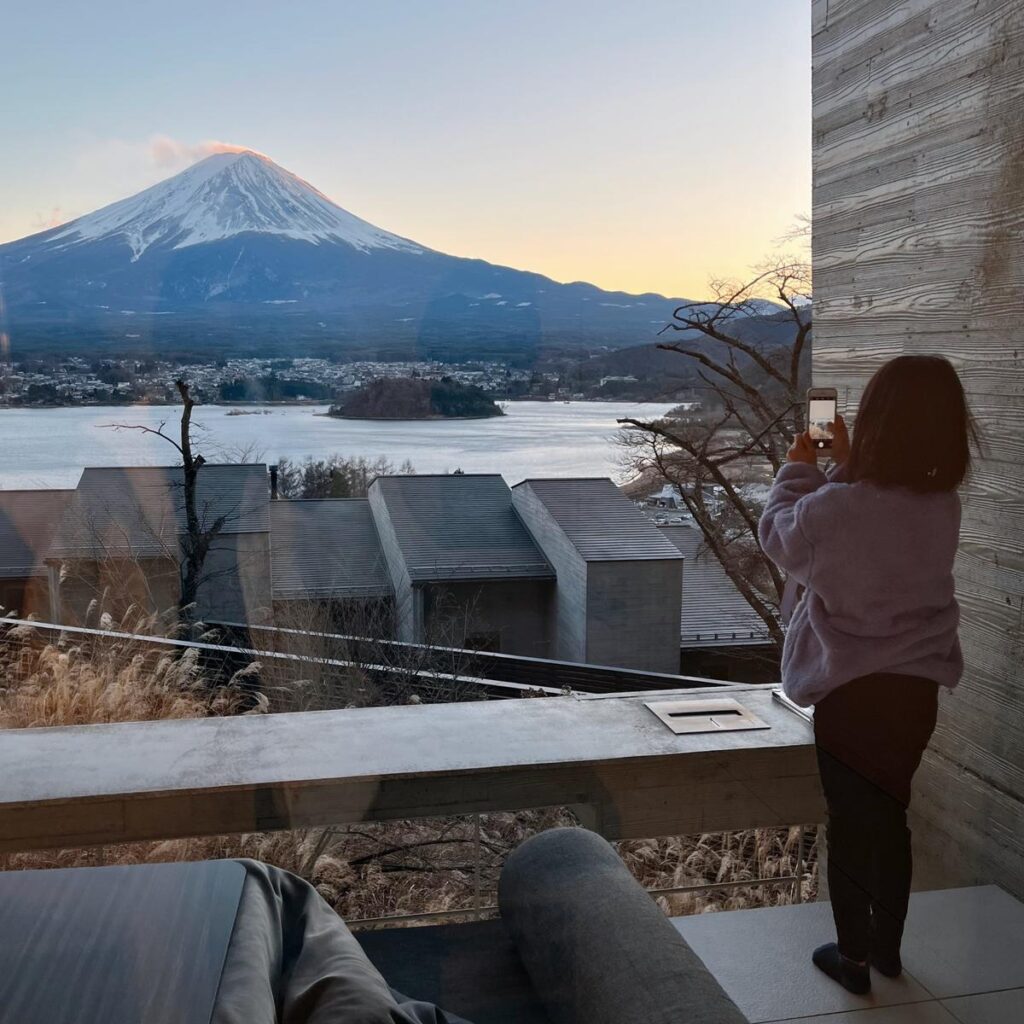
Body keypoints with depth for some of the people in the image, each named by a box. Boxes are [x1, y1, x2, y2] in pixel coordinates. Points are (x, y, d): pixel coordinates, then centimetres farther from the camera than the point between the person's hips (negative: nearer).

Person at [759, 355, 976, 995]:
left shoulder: (835, 506, -24)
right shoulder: (944, 508, -7)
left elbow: (780, 536, -3)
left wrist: (800, 470, 10)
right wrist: (843, 468, 14)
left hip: (851, 690, -5)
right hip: (918, 687, 5)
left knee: (850, 825, 11)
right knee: (891, 816, 20)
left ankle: (853, 957, 26)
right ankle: (888, 947, 37)